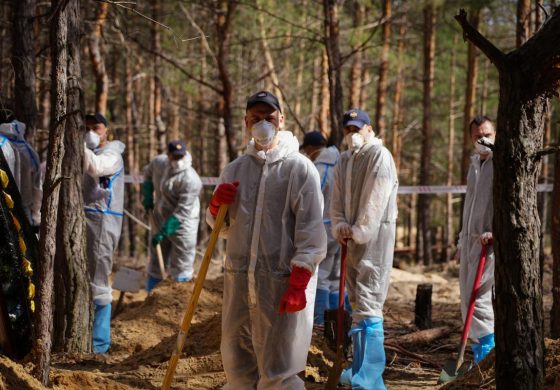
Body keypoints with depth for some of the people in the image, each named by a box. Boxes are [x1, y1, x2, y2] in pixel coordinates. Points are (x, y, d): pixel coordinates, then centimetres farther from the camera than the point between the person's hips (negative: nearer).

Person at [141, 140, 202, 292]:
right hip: (160, 219, 7)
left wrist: (163, 232, -27)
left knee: (181, 268, -5)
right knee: (156, 263, 19)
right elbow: (148, 172, 20)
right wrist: (148, 196, 7)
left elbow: (182, 212, -27)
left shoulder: (191, 180, -26)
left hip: (182, 224, -7)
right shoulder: (159, 162, -5)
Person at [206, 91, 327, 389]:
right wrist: (215, 207, -3)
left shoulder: (299, 167, -4)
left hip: (280, 282, -6)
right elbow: (222, 227, 20)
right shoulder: (235, 169, 12)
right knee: (237, 364, 14)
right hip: (238, 278, 6)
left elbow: (311, 231, -10)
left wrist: (298, 283, -18)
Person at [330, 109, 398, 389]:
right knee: (357, 303, 16)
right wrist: (340, 226, -5)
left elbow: (374, 202, -15)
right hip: (352, 238, 9)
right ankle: (360, 366, 28)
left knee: (368, 306, -14)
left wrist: (358, 233, -14)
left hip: (374, 237, -9)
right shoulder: (344, 161, 16)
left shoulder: (380, 157, -9)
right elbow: (337, 199, 12)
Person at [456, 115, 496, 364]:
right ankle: (480, 356, 17)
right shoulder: (474, 163, 19)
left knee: (479, 298, -14)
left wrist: (495, 232, -29)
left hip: (490, 242, -9)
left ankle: (488, 354, -8)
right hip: (470, 240, 9)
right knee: (467, 300, 9)